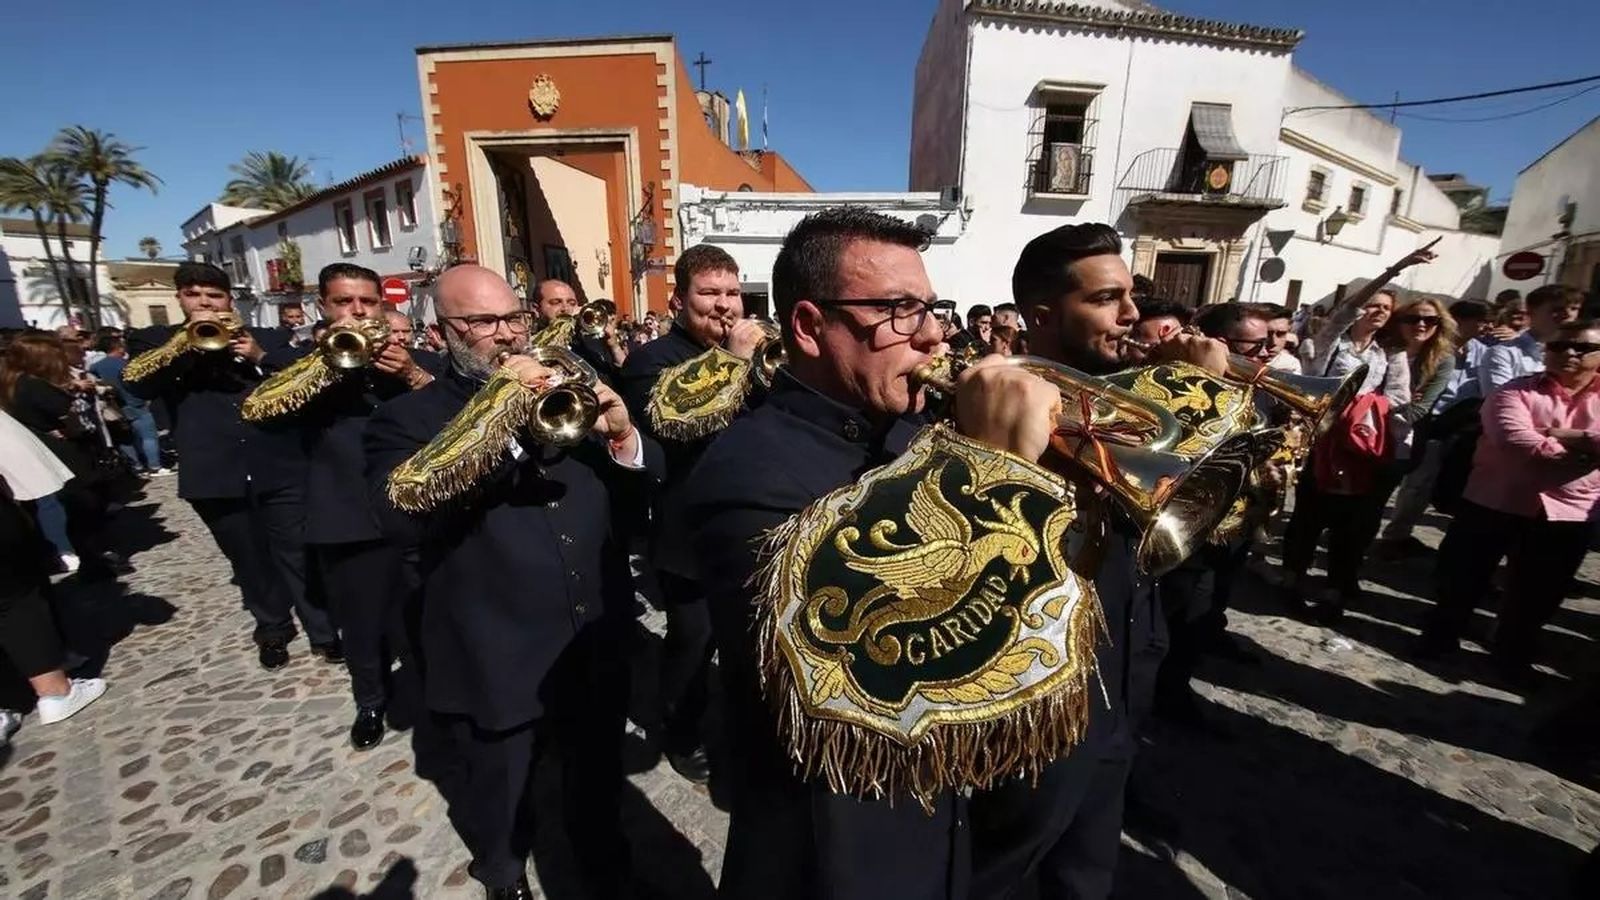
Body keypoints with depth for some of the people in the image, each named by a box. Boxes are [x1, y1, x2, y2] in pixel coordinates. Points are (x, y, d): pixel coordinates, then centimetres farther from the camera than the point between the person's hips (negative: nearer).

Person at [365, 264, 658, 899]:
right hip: (496, 669, -2)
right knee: (498, 818, 24)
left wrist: (623, 436, -18)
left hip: (597, 649, 3)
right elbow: (400, 519, -25)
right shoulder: (407, 419, -7)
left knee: (599, 795, 26)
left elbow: (643, 491, 3)